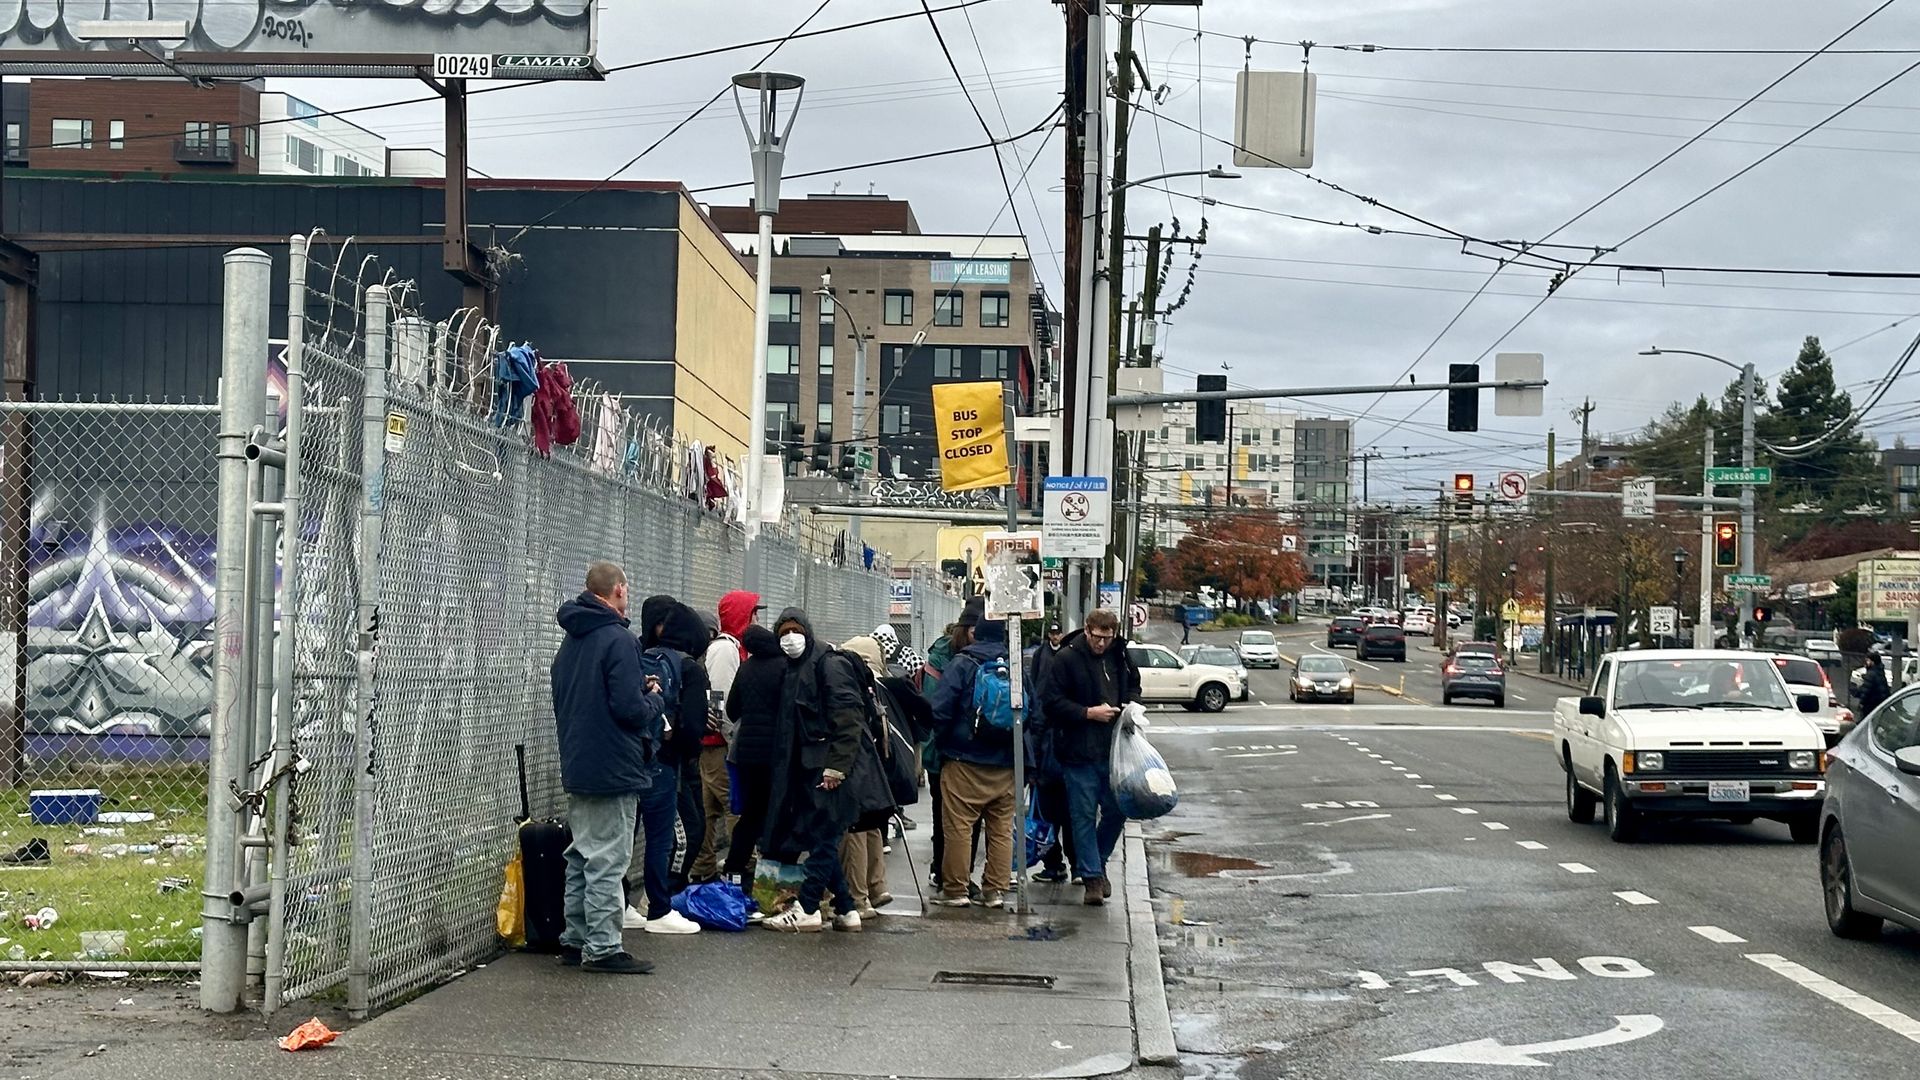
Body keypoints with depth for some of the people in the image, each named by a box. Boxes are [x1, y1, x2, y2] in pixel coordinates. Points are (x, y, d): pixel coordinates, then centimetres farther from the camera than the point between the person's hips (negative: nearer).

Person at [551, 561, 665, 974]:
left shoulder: (569, 644, 12)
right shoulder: (617, 640, -16)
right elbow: (630, 709, -22)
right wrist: (655, 699, 0)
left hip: (577, 767, 9)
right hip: (613, 769, -9)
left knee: (582, 856, 16)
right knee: (607, 861, -5)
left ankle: (575, 939, 20)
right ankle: (602, 948, -4)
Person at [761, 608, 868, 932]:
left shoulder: (828, 663, -7)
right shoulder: (792, 671, 19)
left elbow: (848, 714, -16)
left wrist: (837, 764, -22)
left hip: (828, 769, -9)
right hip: (806, 768, 9)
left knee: (821, 836, -7)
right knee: (821, 840, 9)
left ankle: (807, 909, -6)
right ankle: (846, 910, 15)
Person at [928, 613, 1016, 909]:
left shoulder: (962, 665, -9)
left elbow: (940, 710, -14)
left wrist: (942, 741, 4)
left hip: (965, 763, -4)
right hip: (1006, 766, 4)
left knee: (958, 827, 2)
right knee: (1002, 829, 11)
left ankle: (954, 890, 4)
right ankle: (995, 890, 13)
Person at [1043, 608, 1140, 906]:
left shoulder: (1120, 655, 6)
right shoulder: (1067, 658, -9)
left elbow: (1133, 687, 24)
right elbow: (1052, 701, -10)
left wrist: (1131, 705, 2)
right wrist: (1089, 713, -16)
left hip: (1113, 749, 5)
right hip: (1080, 751, -5)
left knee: (1117, 810, 9)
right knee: (1084, 814, 0)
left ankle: (1096, 863, 30)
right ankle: (1092, 876, 7)